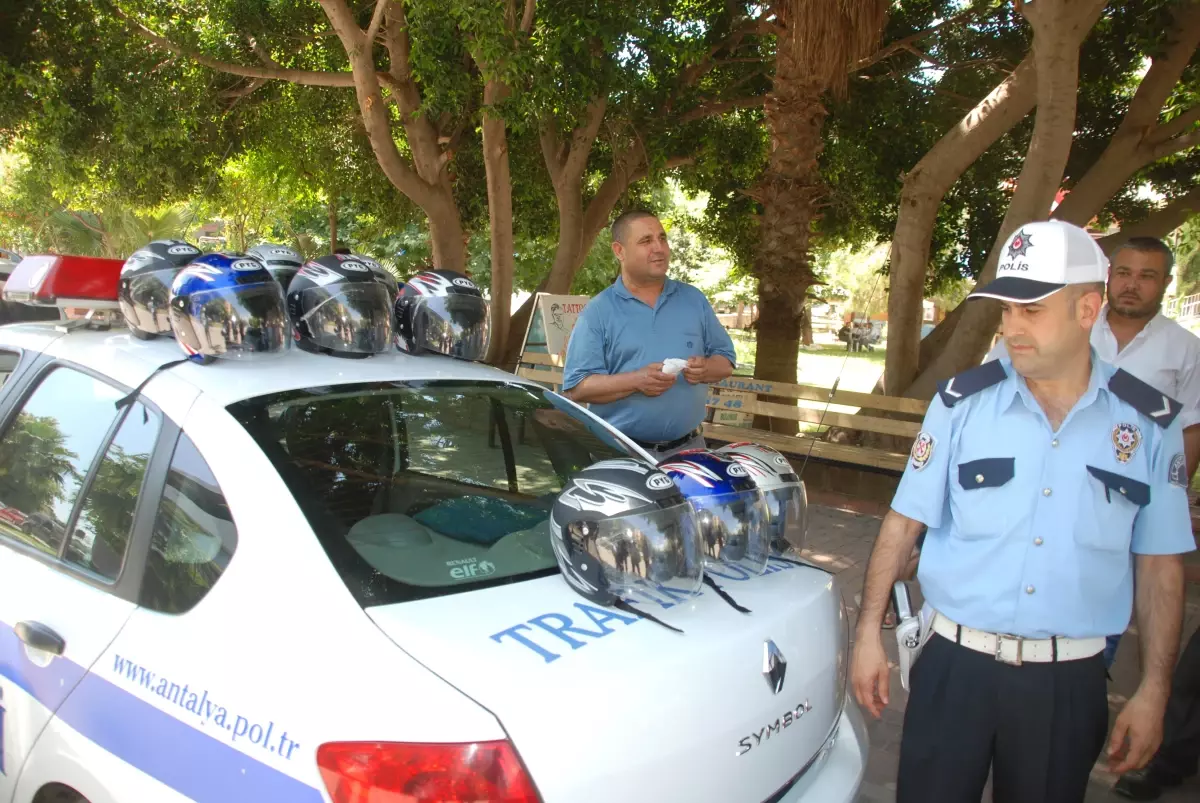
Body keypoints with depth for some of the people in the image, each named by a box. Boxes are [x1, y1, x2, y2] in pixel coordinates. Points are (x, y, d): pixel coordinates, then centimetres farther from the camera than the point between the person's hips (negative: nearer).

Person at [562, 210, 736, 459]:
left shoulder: (694, 300, 10)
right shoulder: (597, 312, -2)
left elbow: (725, 360, 13)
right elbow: (575, 387, -8)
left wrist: (705, 369, -11)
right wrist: (636, 381, -22)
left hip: (689, 448, 3)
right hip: (621, 453, -3)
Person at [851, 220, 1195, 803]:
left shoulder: (1151, 423, -2)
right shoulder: (962, 402, -6)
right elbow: (904, 521, -2)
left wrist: (1153, 690, 2)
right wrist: (869, 633, -5)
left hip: (1069, 683, 1)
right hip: (956, 664, -1)